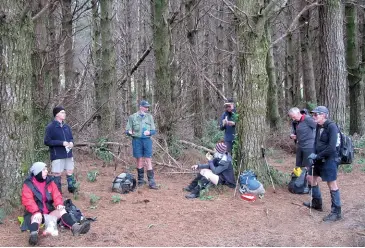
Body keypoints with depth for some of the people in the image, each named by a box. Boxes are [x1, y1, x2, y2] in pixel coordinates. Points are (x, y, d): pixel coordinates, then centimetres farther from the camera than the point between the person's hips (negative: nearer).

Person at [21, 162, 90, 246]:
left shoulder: (49, 181, 6)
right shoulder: (28, 185, -9)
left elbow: (56, 194, 1)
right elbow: (28, 201, -19)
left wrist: (59, 204, -21)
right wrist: (37, 211, -34)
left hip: (49, 212, 5)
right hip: (35, 213, -5)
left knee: (61, 210, -19)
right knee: (38, 216, -38)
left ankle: (75, 227, -42)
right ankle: (34, 235, -68)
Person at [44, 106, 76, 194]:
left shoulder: (67, 126, 9)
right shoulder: (50, 127, -9)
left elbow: (71, 138, 20)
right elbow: (47, 141, -13)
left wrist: (71, 142, -5)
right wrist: (62, 143, -19)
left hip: (68, 154, 6)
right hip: (57, 155, -6)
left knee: (70, 172, 14)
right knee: (57, 174, 1)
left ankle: (72, 189, 29)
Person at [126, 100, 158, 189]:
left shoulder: (149, 117, 7)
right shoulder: (133, 117, 2)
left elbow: (154, 130, 9)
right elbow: (127, 130, 5)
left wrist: (149, 132, -13)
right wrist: (129, 132, -18)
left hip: (147, 140, 1)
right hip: (137, 140, -1)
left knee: (148, 160, -3)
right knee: (139, 160, 5)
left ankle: (151, 182, -3)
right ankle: (141, 180, 20)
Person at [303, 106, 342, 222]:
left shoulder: (332, 127, -19)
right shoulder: (318, 126, 6)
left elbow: (331, 147, -25)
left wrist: (318, 156, -18)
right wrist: (314, 154, -1)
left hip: (329, 159, -9)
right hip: (319, 159, 9)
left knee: (332, 184, -3)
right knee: (311, 178, 19)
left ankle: (336, 212, 6)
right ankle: (316, 203, 35)